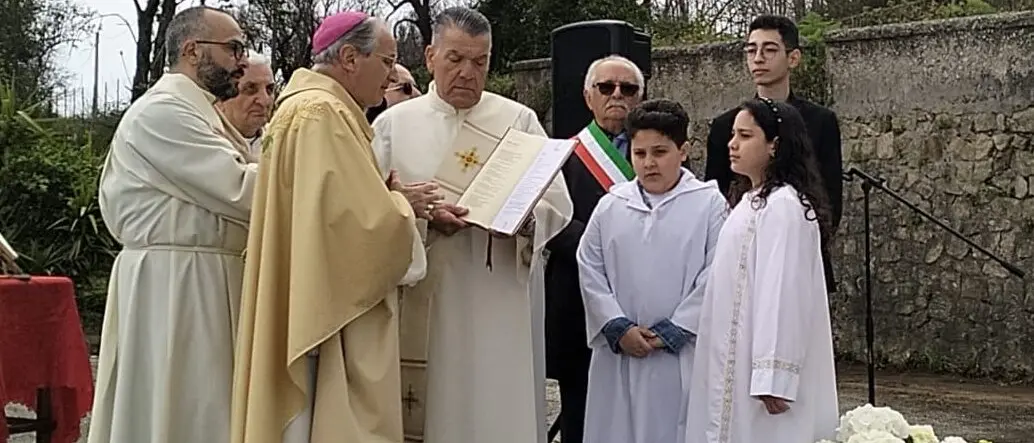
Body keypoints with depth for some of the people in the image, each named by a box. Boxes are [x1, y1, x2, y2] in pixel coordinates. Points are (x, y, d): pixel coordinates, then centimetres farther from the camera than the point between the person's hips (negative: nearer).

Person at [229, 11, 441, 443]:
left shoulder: (309, 106, 17)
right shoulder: (322, 112, -16)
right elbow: (358, 218, -22)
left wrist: (388, 197, 8)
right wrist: (401, 204, -4)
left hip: (314, 306, 11)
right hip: (332, 311, -11)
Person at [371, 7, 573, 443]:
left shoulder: (520, 121, 7)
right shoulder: (393, 124, 7)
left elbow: (557, 205, 2)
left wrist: (523, 218, -19)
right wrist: (423, 217, -17)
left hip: (502, 299, 0)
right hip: (424, 301, 0)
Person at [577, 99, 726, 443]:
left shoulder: (709, 204, -2)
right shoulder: (611, 206, 7)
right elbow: (590, 270, 5)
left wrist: (671, 332, -10)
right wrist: (618, 328, -6)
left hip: (682, 356, -3)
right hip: (619, 353, 3)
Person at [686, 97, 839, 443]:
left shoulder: (783, 206, -15)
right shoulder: (750, 201, 15)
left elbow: (784, 294, -21)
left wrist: (772, 377, -24)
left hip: (762, 366, -9)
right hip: (737, 365, 9)